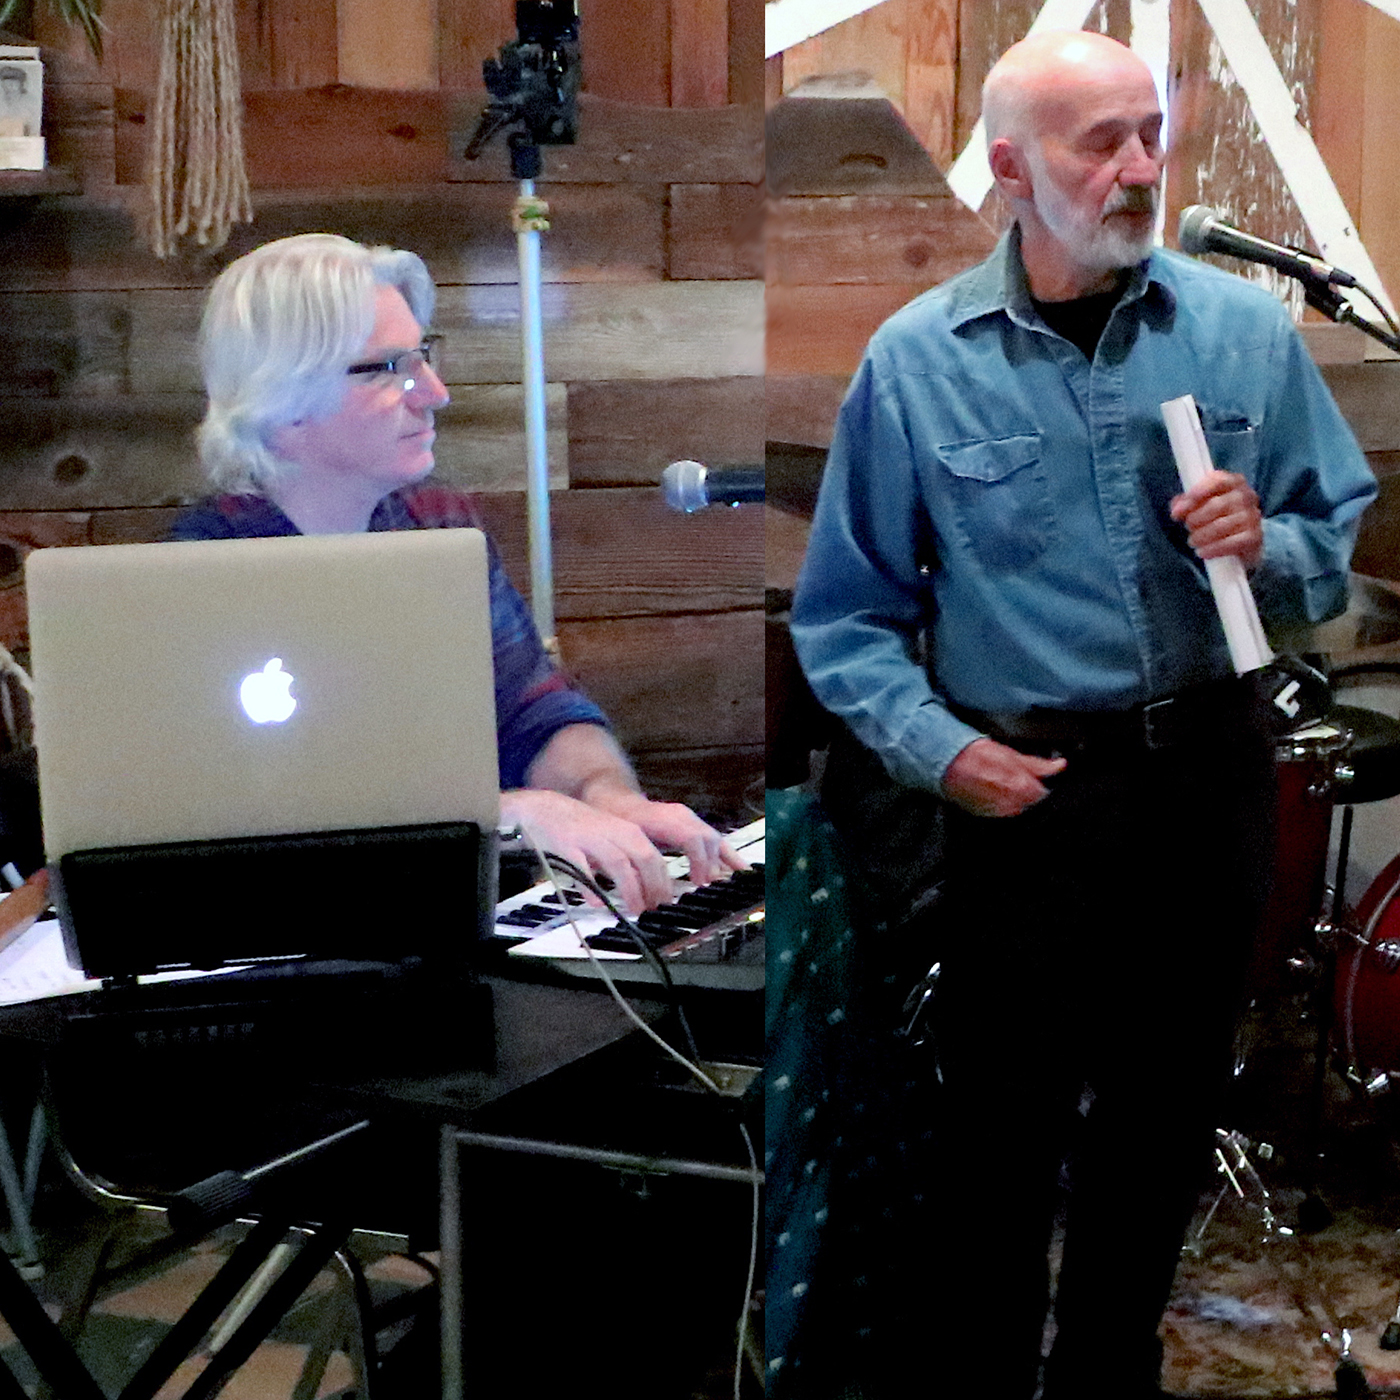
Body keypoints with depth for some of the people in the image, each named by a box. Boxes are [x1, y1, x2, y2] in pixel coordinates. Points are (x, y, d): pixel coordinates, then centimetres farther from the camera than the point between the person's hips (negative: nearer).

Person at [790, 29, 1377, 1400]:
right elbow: (843, 615, 1)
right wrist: (936, 747, -13)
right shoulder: (915, 362, -4)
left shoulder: (1245, 327, 1)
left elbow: (1345, 544, 7)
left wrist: (1266, 547, -14)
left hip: (1210, 778, 3)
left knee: (1163, 1126, 16)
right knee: (1000, 1145, 4)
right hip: (1029, 796, -2)